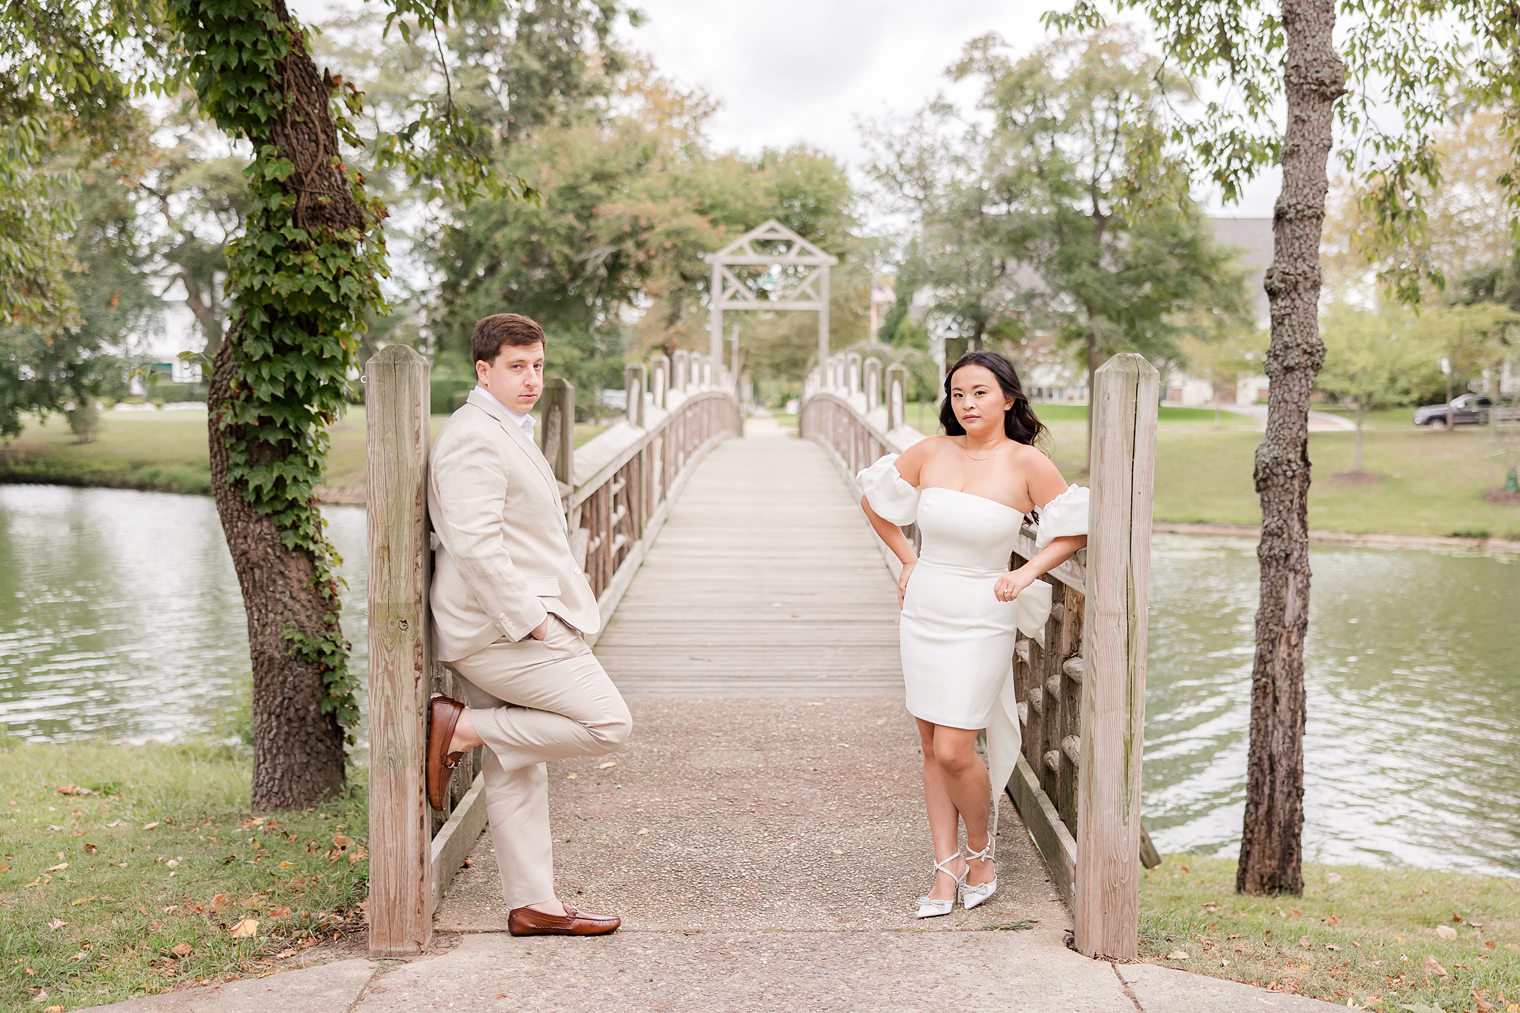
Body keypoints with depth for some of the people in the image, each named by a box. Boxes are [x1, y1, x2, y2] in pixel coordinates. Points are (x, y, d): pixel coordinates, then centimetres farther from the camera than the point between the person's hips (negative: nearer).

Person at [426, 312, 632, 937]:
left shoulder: (505, 434, 20)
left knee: (516, 770, 12)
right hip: (503, 631, -11)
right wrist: (528, 619, -21)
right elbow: (475, 545, -24)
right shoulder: (475, 439, -15)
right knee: (608, 724, -10)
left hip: (506, 628, 11)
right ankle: (460, 728, -6)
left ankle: (533, 906, 20)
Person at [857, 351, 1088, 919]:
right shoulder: (930, 453, 0)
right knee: (933, 752, 9)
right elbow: (873, 502, 15)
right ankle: (947, 869, 20)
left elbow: (1075, 531, 0)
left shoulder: (1027, 463, -9)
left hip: (980, 620, -4)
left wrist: (1026, 573, -10)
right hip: (922, 612, 4)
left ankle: (981, 852, 18)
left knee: (954, 752, -8)